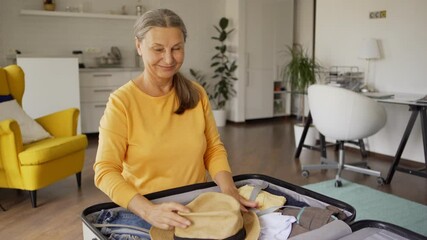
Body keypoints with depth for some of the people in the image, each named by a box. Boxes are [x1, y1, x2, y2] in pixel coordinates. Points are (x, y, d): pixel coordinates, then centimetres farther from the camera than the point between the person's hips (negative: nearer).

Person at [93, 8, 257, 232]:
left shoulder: (196, 94, 2)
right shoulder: (122, 101, -10)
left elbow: (214, 148, 6)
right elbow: (105, 171, -15)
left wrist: (227, 188, -12)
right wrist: (148, 210, -29)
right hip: (144, 215, -2)